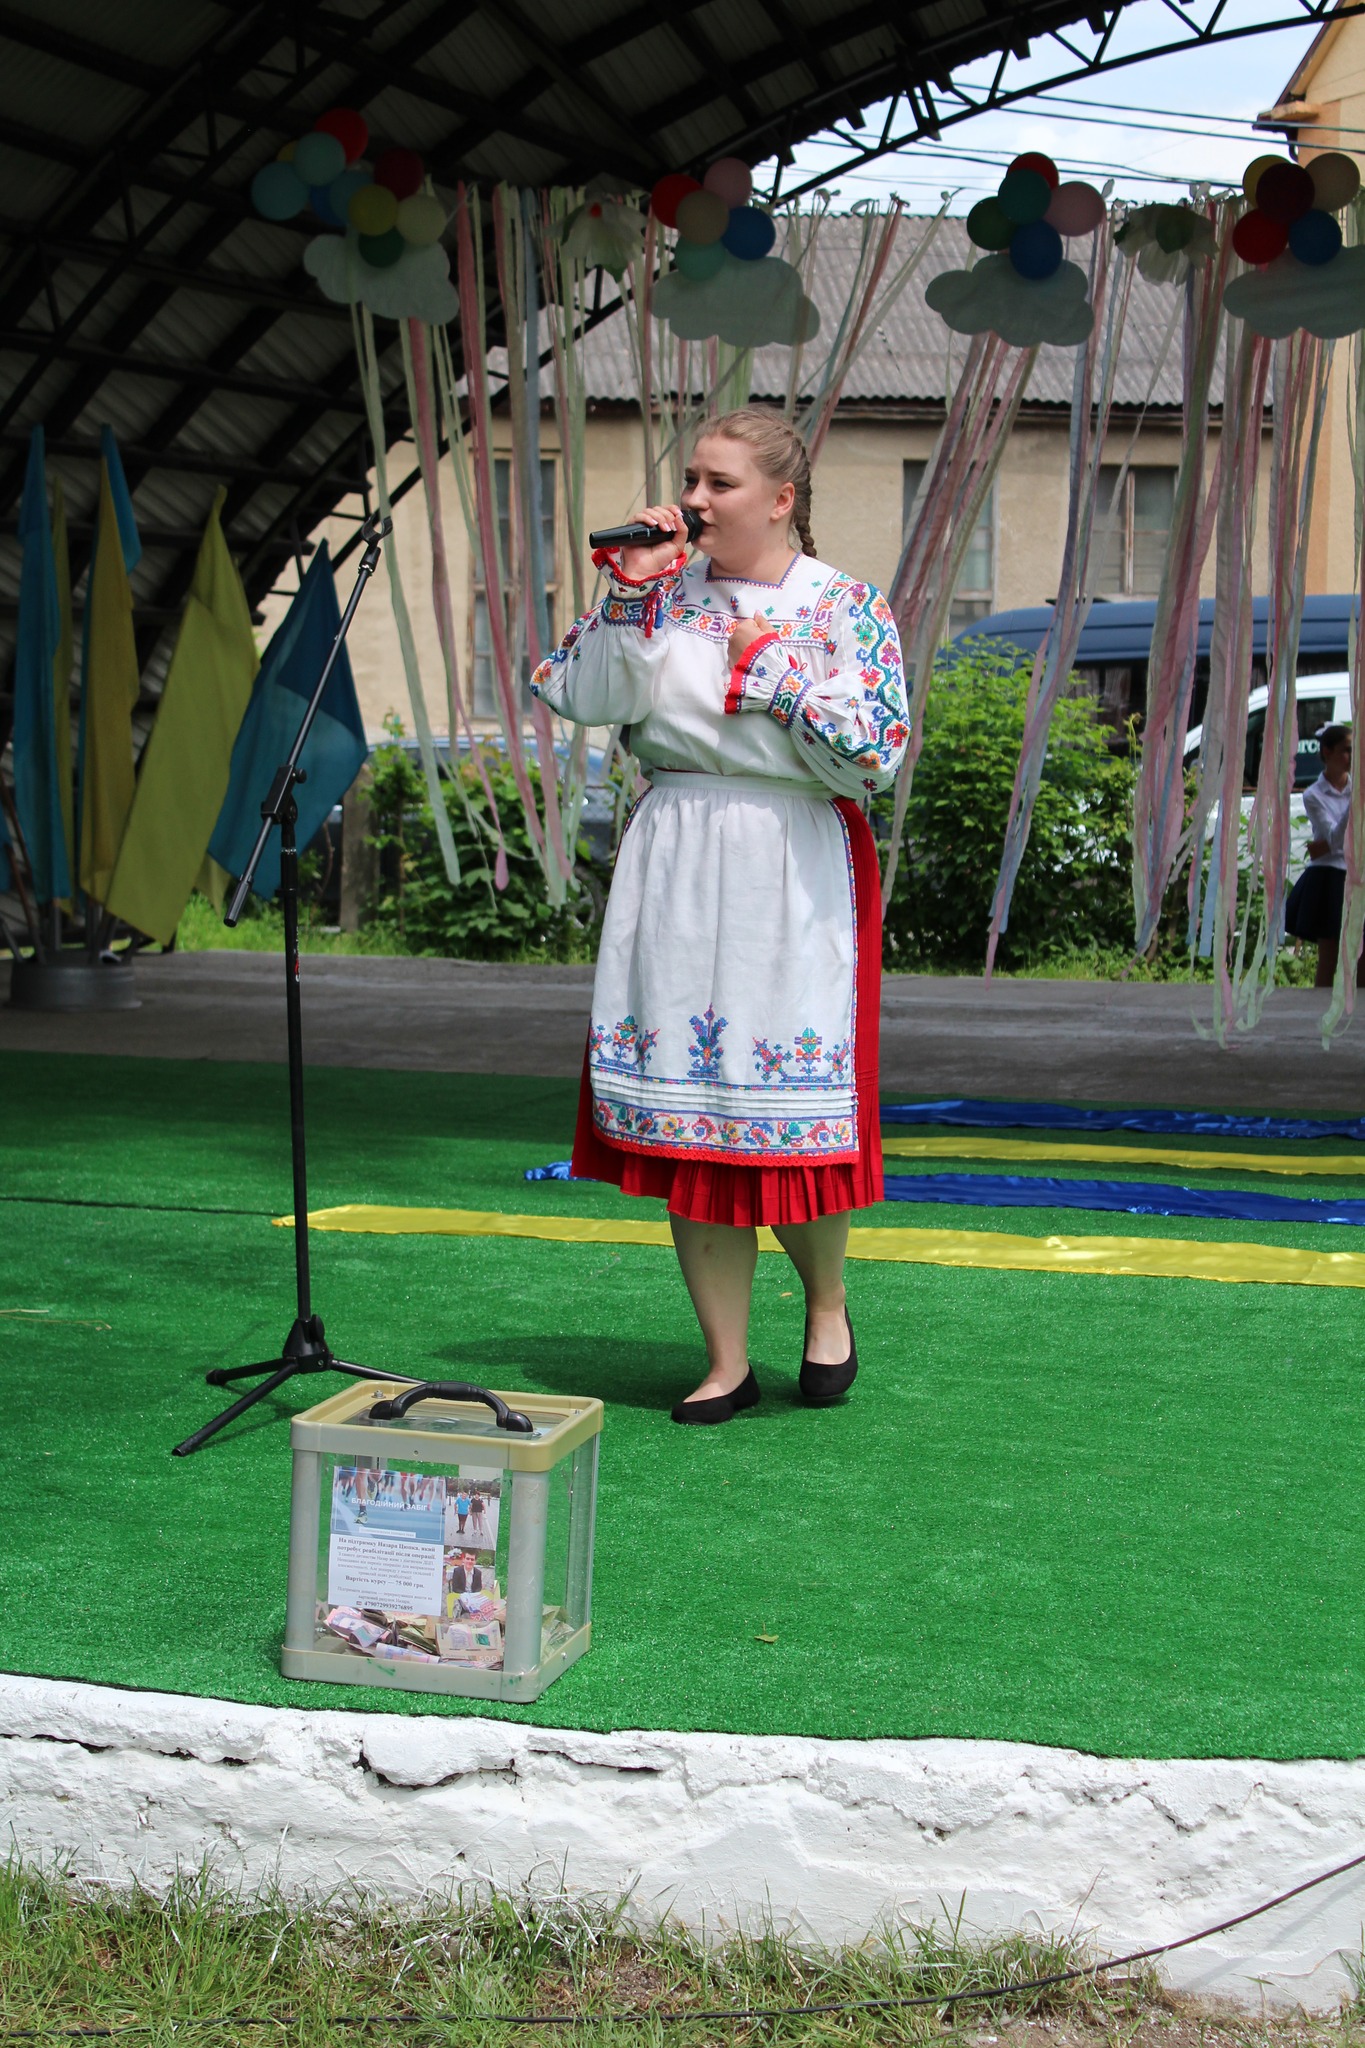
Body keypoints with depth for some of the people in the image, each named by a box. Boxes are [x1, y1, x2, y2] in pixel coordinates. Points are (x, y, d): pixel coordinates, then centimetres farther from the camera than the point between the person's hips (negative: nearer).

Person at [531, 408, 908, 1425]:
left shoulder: (847, 606, 0)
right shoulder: (669, 590, 9)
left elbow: (874, 756, -10)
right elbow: (587, 699, -1)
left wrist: (773, 664, -10)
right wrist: (629, 591, -7)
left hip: (792, 876, -3)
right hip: (674, 870, 3)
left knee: (792, 1108, -2)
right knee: (685, 1111, 3)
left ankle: (827, 1303, 27)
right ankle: (728, 1360, 12)